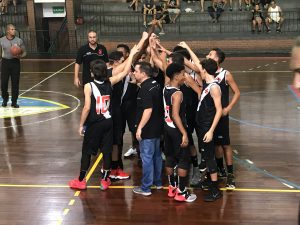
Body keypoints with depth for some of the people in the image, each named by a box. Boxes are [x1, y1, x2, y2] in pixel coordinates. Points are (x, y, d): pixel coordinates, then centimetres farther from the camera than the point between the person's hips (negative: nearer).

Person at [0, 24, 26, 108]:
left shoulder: (19, 40, 0)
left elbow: (24, 52, 4)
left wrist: (20, 56, -15)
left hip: (15, 62, 0)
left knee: (15, 83, 1)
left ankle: (14, 102, 12)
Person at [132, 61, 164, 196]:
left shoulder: (145, 89, -21)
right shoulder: (155, 84, 7)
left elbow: (148, 110, -26)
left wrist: (140, 128, -23)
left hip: (148, 129, -9)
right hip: (157, 127, 9)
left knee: (147, 157, -1)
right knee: (156, 155, 19)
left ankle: (146, 188, 6)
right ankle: (157, 182, 31)